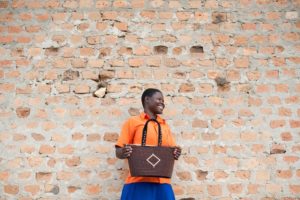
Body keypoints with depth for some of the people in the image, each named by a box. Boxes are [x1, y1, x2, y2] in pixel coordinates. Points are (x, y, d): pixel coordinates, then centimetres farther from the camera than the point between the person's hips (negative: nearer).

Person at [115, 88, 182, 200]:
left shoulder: (165, 125, 22)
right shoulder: (133, 121, 7)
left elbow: (172, 150, 19)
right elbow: (119, 152, 3)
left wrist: (176, 154, -5)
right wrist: (124, 153, -21)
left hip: (162, 183, 4)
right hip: (138, 182, -4)